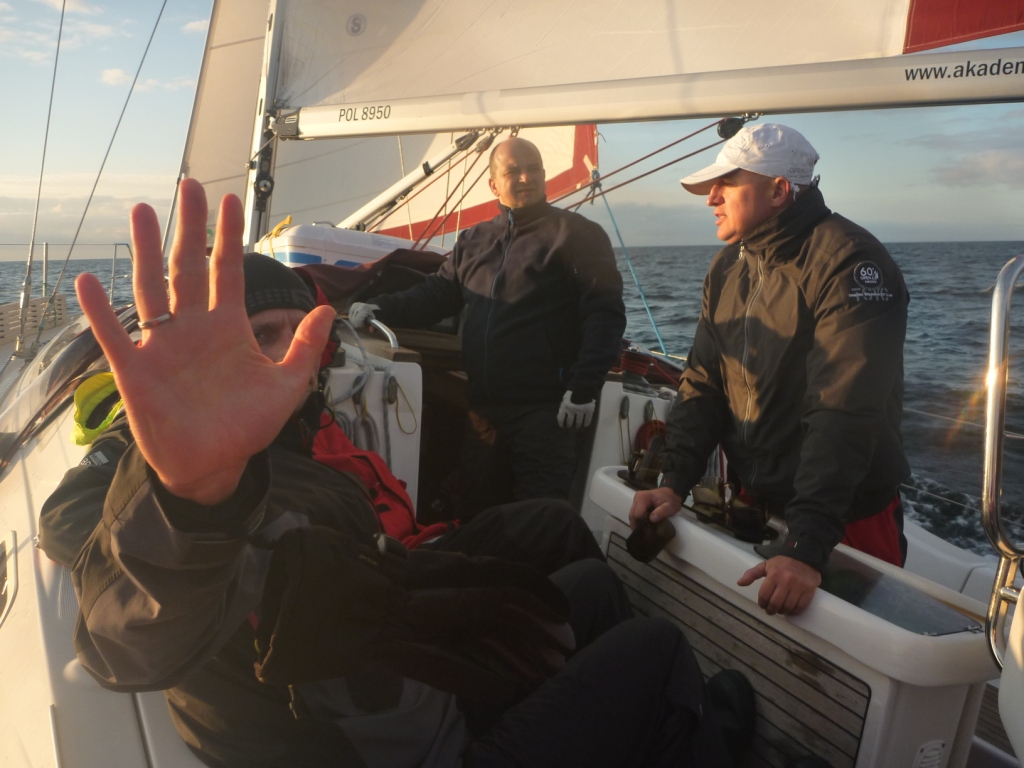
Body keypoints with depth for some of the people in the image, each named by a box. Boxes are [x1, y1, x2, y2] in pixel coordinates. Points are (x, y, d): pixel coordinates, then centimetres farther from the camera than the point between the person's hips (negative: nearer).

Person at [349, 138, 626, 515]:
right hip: (483, 409, 6)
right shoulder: (473, 241, 17)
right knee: (477, 512, 15)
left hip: (545, 410, -6)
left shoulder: (577, 234, -1)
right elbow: (436, 294, 19)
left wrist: (583, 388, -16)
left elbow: (605, 314, -8)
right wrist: (381, 309, 1)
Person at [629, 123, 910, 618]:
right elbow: (703, 383, 3)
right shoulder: (727, 267, 4)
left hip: (850, 521, -6)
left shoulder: (849, 263, -21)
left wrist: (807, 546, -35)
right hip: (754, 503, 7)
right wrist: (674, 482, -9)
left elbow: (844, 415, -30)